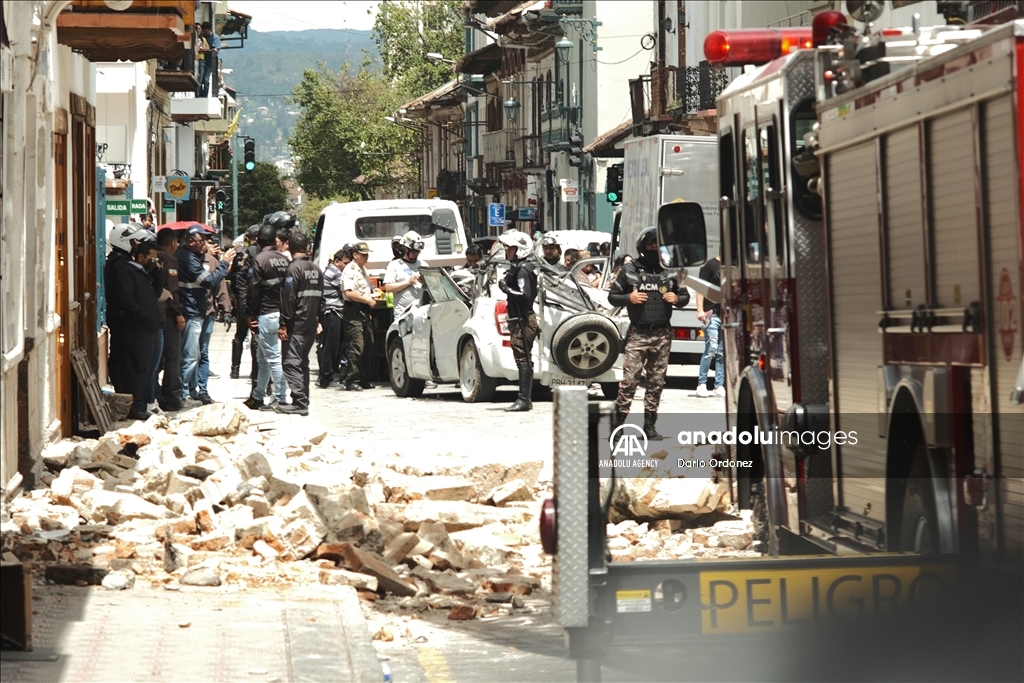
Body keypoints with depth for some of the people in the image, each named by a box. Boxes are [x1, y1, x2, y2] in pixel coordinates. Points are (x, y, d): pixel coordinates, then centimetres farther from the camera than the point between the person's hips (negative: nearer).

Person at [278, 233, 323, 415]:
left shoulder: (294, 268, -13)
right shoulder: (316, 269, 13)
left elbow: (289, 298, -17)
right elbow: (320, 297, 17)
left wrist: (283, 324, -15)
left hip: (296, 325, -8)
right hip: (311, 324, 8)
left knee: (291, 362, -8)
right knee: (303, 362, 16)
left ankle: (300, 402, -16)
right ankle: (303, 401, 19)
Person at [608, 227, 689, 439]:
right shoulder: (629, 270, 5)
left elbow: (685, 296, 18)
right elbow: (612, 297, 8)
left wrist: (677, 298, -4)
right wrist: (629, 298, -11)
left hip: (662, 335, 3)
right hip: (637, 333, -3)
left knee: (656, 382, 5)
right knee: (629, 380, -9)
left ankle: (649, 425, 10)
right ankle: (618, 424, -5)